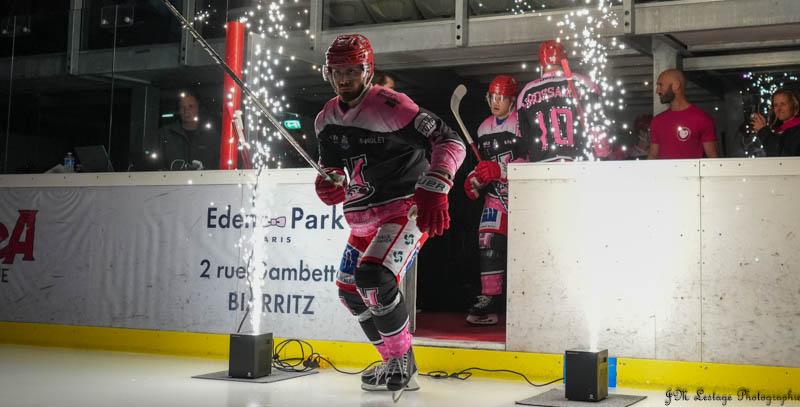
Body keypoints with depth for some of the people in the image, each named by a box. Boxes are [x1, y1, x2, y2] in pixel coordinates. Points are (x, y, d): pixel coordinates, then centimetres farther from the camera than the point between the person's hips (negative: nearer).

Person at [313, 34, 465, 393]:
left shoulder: (391, 106, -18)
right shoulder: (327, 119, 5)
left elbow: (449, 142, -21)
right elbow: (332, 166, 16)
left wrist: (433, 192, -30)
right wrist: (329, 183, -8)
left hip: (407, 206, -9)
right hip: (364, 216, 9)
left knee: (373, 277, -26)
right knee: (349, 288, 13)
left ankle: (401, 360, -4)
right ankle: (395, 362, 29)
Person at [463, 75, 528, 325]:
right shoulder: (484, 128, 14)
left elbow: (532, 161, -20)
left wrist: (500, 170, -27)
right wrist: (475, 180, 4)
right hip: (497, 193, 6)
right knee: (488, 240, -7)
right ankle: (489, 299, -3)